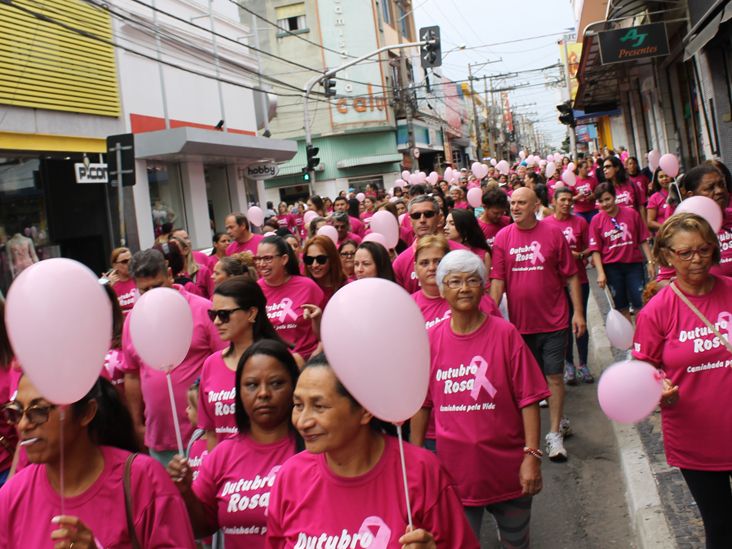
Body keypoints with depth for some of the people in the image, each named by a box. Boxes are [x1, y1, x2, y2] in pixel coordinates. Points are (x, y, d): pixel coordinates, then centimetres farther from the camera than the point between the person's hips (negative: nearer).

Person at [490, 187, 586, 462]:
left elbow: (571, 276, -2)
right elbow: (497, 279, -2)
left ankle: (554, 434, 12)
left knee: (554, 376, 1)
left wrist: (578, 312, -5)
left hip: (553, 321, -2)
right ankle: (558, 421, 35)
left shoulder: (553, 233, -5)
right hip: (520, 322, 3)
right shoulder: (503, 237, -1)